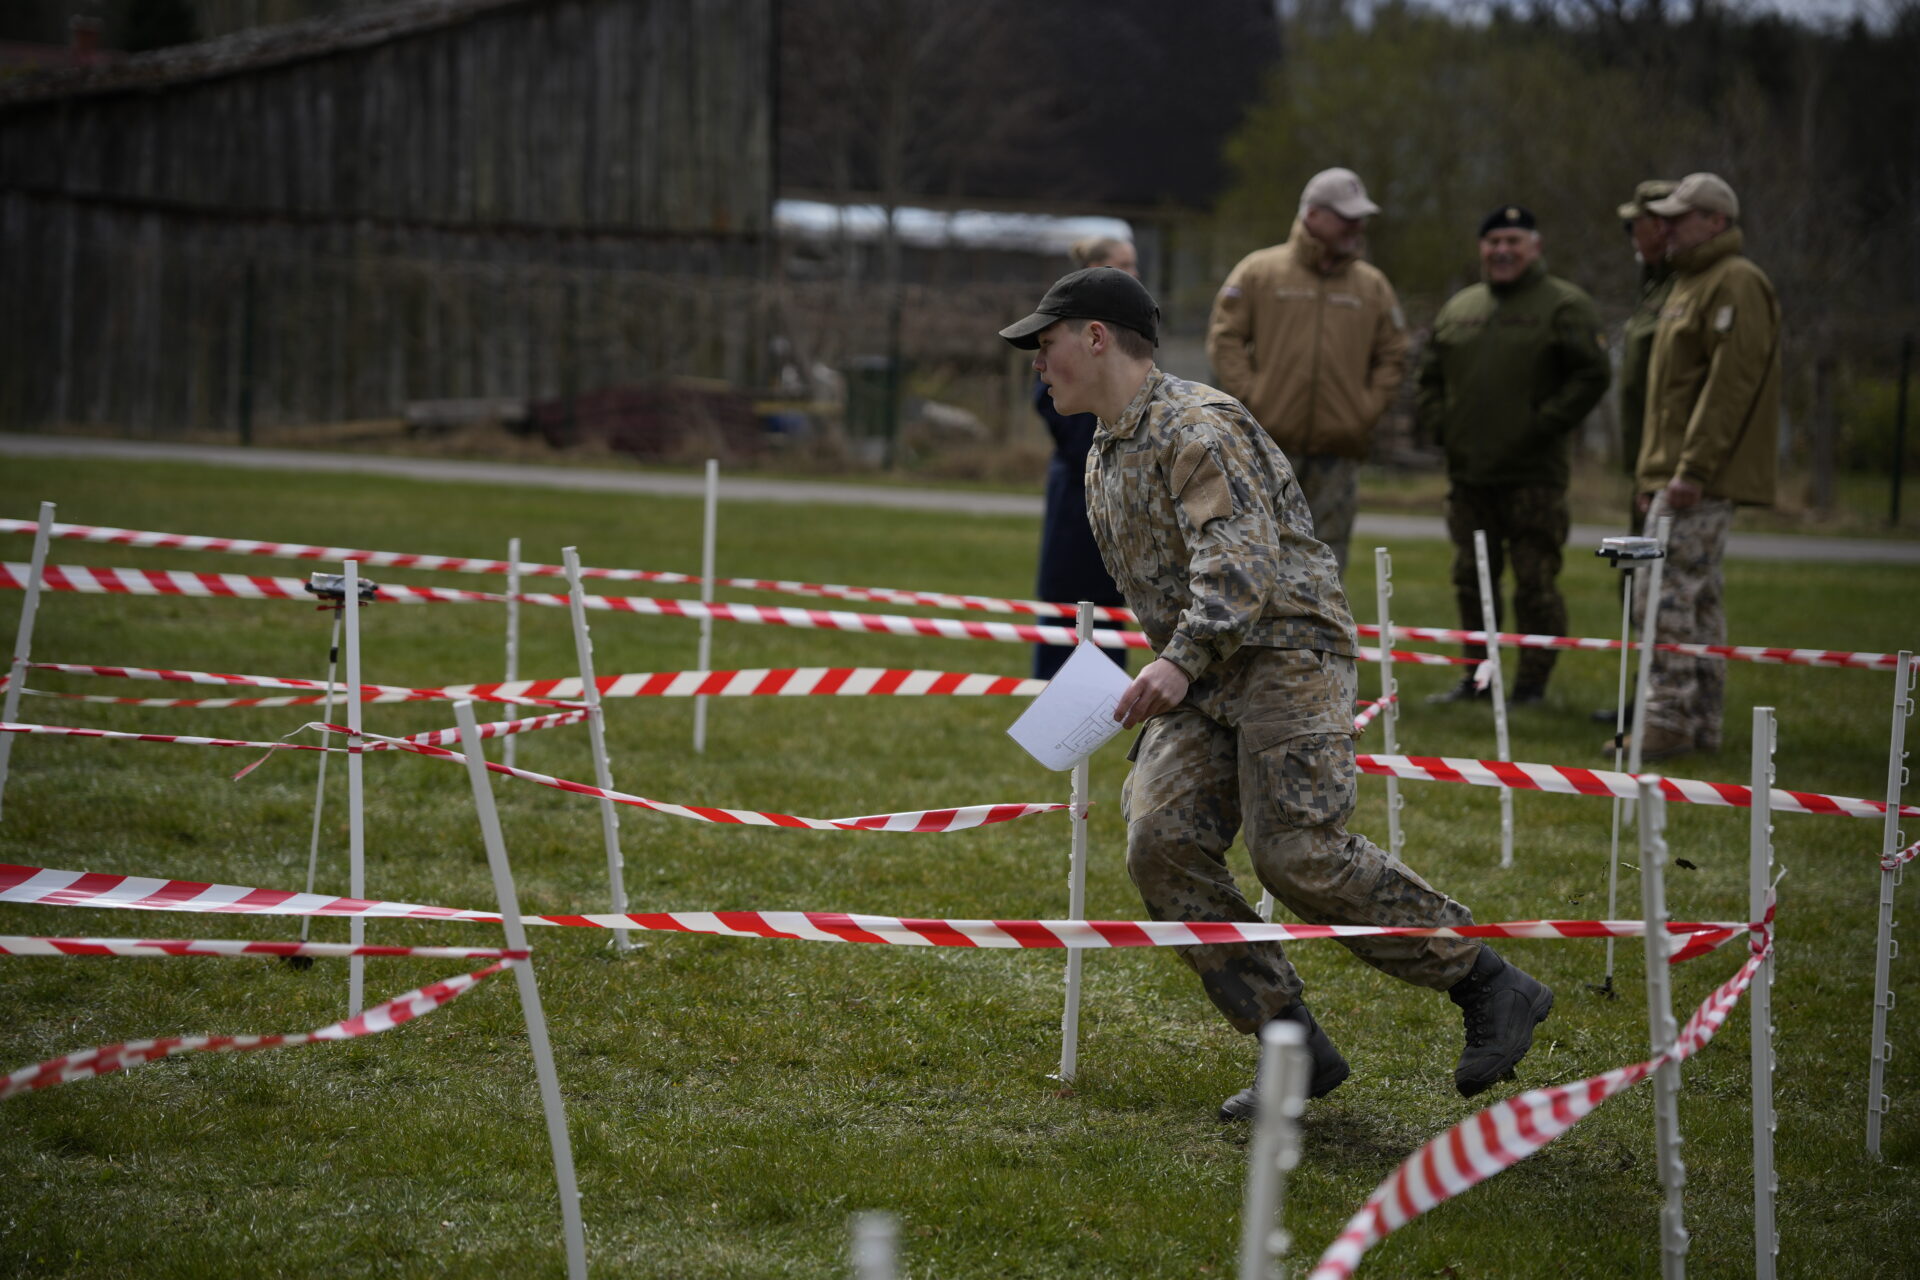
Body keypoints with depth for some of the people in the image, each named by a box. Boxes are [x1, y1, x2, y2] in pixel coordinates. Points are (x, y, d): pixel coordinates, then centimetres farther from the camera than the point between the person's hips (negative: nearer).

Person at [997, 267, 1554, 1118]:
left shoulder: (1196, 427, -11)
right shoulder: (1104, 461, 20)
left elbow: (1240, 558, -24)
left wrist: (1183, 660, -34)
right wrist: (1176, 677, 25)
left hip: (1287, 653, -9)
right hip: (1205, 682, 9)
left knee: (1299, 853, -21)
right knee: (1162, 843, -12)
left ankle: (1491, 988, -9)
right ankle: (1296, 1047, -8)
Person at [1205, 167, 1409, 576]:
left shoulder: (1372, 285, 11)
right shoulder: (1260, 271, 2)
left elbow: (1392, 356, 15)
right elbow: (1225, 339, 2)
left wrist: (1368, 408, 2)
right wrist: (1249, 399, -7)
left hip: (1338, 449, 3)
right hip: (1269, 442, -3)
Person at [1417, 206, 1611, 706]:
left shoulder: (1564, 305, -3)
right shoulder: (1457, 308, 16)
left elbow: (1592, 375, -9)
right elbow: (1430, 373, 24)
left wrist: (1544, 425, -14)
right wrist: (1438, 423, 8)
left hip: (1533, 476, -6)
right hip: (1467, 470, 6)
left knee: (1536, 581, -5)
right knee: (1471, 579, 11)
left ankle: (1533, 682, 1)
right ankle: (1478, 675, 20)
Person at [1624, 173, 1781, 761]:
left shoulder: (1736, 285, -12)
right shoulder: (1692, 284, 21)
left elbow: (1732, 382, -21)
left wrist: (1693, 468, -25)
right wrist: (1655, 471, 21)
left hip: (1704, 476, -11)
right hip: (1678, 473, 11)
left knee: (1667, 593, -13)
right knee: (1699, 598, 12)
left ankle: (1667, 722, -13)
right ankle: (1702, 722, 15)